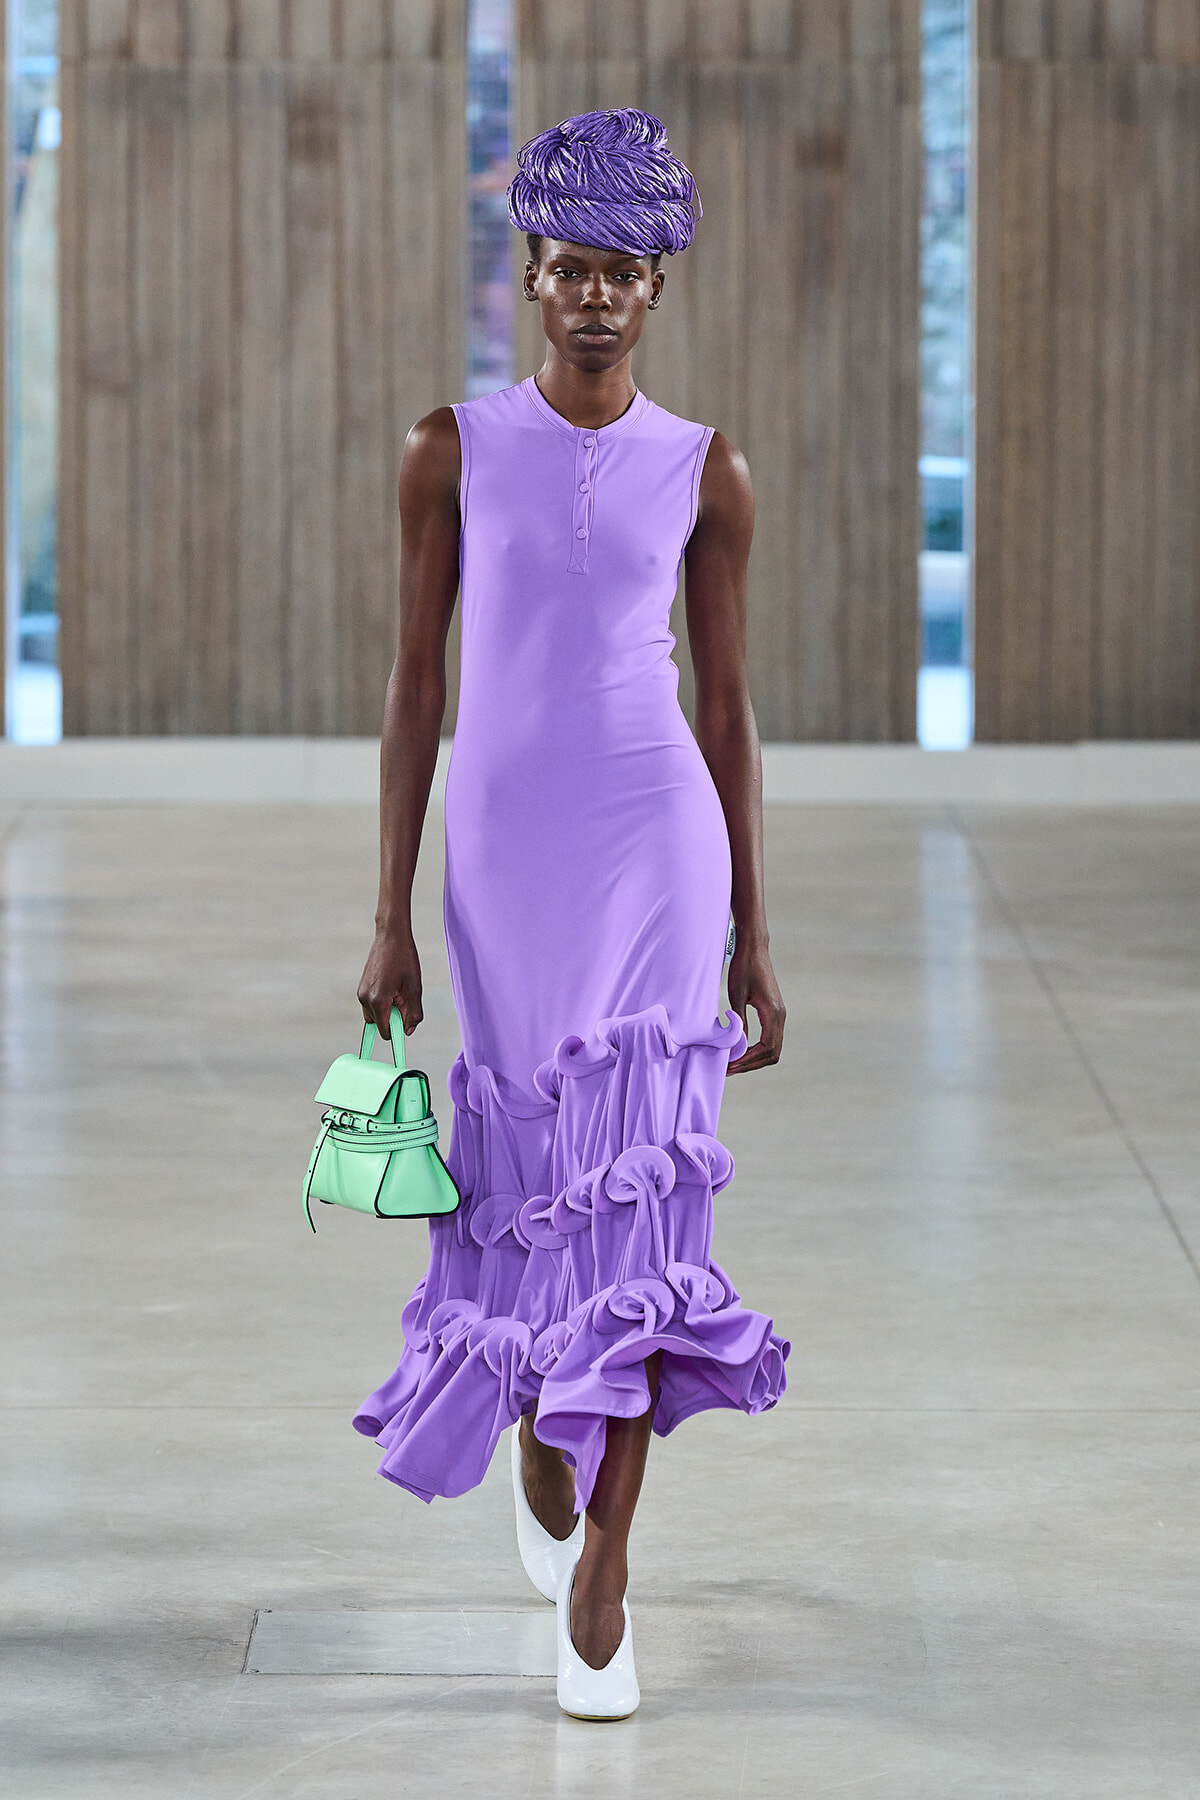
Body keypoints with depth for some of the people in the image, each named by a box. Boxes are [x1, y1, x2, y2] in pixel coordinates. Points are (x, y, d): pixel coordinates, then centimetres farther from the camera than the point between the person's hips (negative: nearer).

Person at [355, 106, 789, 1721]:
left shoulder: (706, 471, 3)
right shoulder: (452, 449, 2)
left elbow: (726, 707, 7)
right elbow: (414, 684, 3)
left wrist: (755, 937, 6)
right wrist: (390, 919, -1)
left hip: (657, 845, -1)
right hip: (500, 848, 1)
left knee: (636, 1180, -9)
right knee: (525, 1176, 9)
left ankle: (599, 1575, -4)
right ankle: (541, 1451, 38)